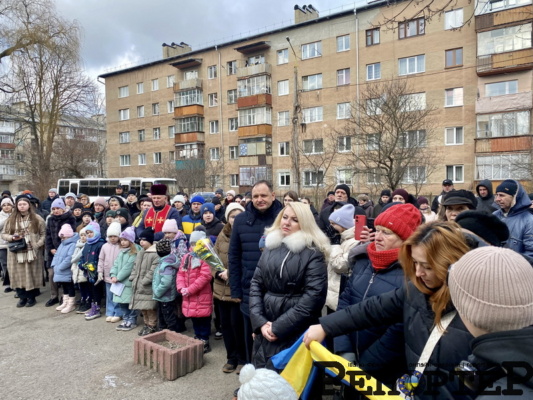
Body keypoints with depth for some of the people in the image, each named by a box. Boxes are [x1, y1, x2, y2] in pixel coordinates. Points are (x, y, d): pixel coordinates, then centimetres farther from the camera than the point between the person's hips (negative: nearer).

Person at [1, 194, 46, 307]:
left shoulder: (37, 218, 2)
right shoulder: (11, 219, 8)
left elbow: (44, 234, 1)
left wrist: (38, 244, -13)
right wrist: (12, 237, -11)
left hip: (32, 252, -2)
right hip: (16, 253, 2)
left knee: (32, 275, 3)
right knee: (18, 275, 6)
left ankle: (31, 297, 16)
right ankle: (22, 297, 19)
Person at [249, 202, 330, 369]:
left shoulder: (313, 253, -9)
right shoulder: (271, 246, 7)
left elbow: (314, 295, -17)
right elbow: (256, 283, 6)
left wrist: (279, 326, -17)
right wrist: (259, 321, -6)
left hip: (296, 333, -5)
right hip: (265, 330, 5)